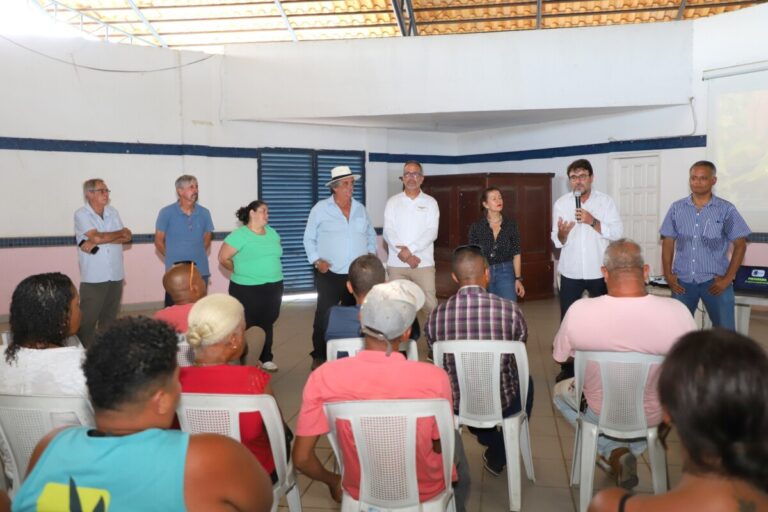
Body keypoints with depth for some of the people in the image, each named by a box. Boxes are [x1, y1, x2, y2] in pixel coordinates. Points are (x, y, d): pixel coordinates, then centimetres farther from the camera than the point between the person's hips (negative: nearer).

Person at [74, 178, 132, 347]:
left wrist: (98, 243, -11)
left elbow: (127, 237, 1)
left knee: (109, 319, 13)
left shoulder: (113, 212, 10)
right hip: (93, 278, -5)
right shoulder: (81, 214, -5)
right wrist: (120, 232, -1)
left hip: (115, 276, 5)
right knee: (88, 321, -2)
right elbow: (96, 237, -17)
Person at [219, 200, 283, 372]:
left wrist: (269, 272, 10)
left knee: (267, 324, 13)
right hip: (247, 289, -6)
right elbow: (223, 258, -8)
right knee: (248, 326, 1)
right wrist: (242, 271, 3)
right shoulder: (239, 235, -10)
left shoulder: (272, 232, 10)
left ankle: (266, 358, 26)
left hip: (274, 287, 6)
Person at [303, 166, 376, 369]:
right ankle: (319, 356, 13)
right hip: (329, 275, -4)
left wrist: (371, 254, 4)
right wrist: (316, 260, -10)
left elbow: (371, 234, 19)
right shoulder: (320, 209, -3)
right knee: (324, 316, -1)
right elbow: (309, 238, 1)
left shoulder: (360, 208, 10)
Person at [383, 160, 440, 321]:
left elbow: (432, 232, -5)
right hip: (396, 264, 1)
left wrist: (410, 249, -16)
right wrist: (404, 254, -13)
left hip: (423, 263, -1)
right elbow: (388, 231, -2)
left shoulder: (430, 202, 6)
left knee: (430, 304, -5)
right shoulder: (393, 202, 8)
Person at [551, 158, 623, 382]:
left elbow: (618, 232, -10)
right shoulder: (561, 203, 1)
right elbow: (558, 242, -1)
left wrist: (593, 221, -22)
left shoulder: (605, 201, -2)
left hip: (599, 271, 0)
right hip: (571, 272, 1)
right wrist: (562, 233, -24)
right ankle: (567, 367, 19)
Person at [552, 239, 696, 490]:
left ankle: (613, 452, 12)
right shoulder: (676, 311, -25)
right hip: (652, 415, 2)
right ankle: (631, 453, 26)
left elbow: (560, 356, -6)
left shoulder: (579, 310, -26)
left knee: (561, 390, 32)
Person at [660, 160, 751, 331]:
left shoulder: (726, 209, -1)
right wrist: (668, 275, 0)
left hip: (715, 280, -2)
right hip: (683, 280, 2)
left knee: (725, 331, 2)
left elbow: (740, 245, 0)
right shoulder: (676, 208, 4)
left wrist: (728, 278, -6)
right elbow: (668, 242, 7)